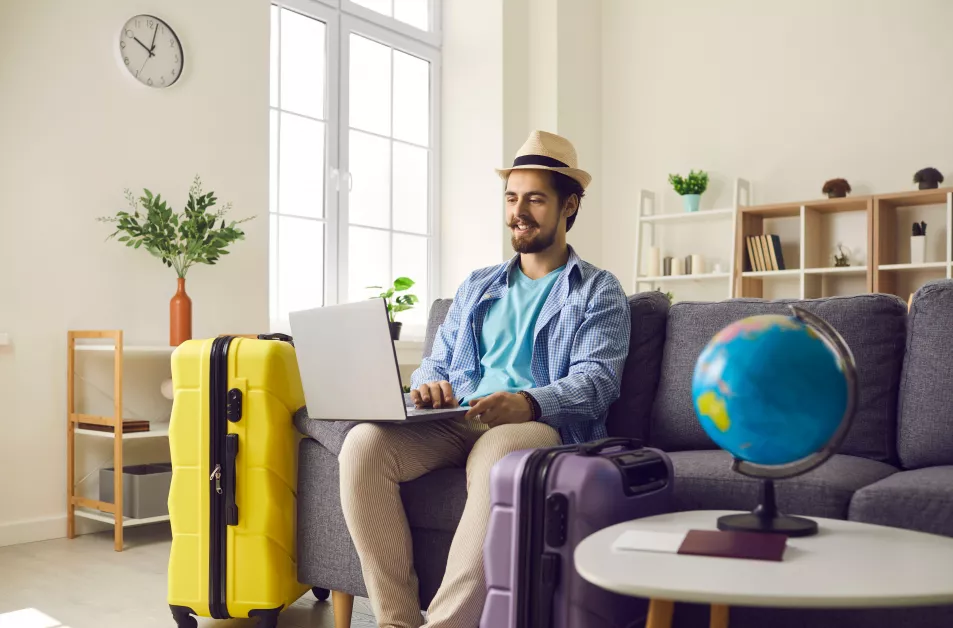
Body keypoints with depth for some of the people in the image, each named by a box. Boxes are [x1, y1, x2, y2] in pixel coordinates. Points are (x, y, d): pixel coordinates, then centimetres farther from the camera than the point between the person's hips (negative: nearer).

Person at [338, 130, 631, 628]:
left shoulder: (599, 292, 11)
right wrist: (427, 386, -4)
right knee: (364, 442, -25)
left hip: (542, 422, -4)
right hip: (459, 420, 5)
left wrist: (526, 403, -24)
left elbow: (596, 382, -4)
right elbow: (436, 364, 23)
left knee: (495, 455, -41)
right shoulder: (476, 287, 27)